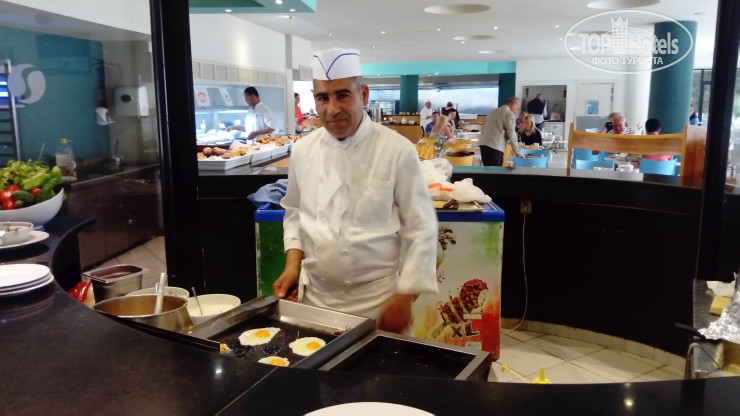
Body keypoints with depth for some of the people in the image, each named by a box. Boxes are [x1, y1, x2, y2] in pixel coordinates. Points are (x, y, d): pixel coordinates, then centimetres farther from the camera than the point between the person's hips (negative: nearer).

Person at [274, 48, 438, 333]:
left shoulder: (397, 151, -14)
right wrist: (293, 263, 0)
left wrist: (404, 298, -12)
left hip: (377, 300, -3)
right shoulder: (303, 151, -1)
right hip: (315, 295, 4)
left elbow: (420, 229, -11)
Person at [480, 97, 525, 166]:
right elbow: (511, 136, -7)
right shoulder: (509, 114, -2)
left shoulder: (493, 112, 23)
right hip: (495, 147, -8)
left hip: (484, 144, 8)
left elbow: (483, 130, 23)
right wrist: (519, 154, 0)